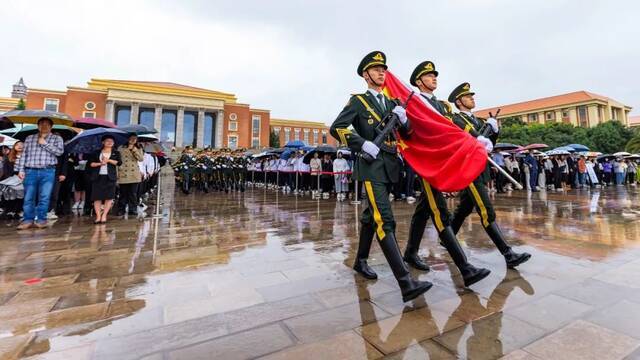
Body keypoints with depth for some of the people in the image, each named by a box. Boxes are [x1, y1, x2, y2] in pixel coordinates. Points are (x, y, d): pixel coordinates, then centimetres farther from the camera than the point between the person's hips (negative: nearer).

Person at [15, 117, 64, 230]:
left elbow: (59, 151, -7)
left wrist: (44, 143, -6)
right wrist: (21, 170, 4)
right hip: (30, 171, 2)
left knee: (44, 198, -1)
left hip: (48, 172, -2)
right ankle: (28, 220, 9)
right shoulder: (29, 138, 16)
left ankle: (41, 220, 6)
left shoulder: (57, 138, 9)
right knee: (28, 197, 2)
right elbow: (24, 155, 11)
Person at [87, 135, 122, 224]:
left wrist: (108, 160, -12)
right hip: (98, 177, 1)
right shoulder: (97, 153, 13)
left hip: (110, 177, -1)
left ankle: (104, 215, 2)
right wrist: (99, 163, -8)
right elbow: (90, 163, 7)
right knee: (97, 197, -2)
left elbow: (119, 163, -3)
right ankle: (98, 216, 2)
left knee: (109, 197, -7)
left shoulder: (116, 153, 12)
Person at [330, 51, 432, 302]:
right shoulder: (358, 100, 2)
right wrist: (363, 144, -16)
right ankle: (406, 283, -18)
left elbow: (407, 135, 16)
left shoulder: (391, 103, 19)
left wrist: (403, 119, -5)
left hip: (390, 165, 7)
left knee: (372, 215, 15)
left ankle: (361, 261, 31)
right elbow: (336, 128, -9)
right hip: (371, 166, -7)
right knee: (385, 221, -15)